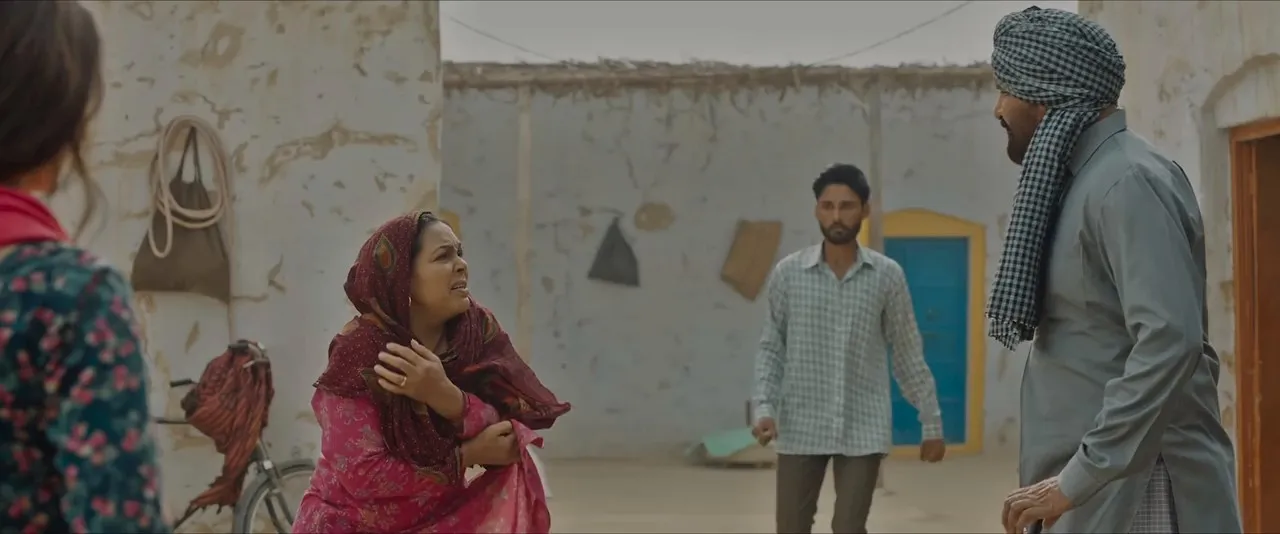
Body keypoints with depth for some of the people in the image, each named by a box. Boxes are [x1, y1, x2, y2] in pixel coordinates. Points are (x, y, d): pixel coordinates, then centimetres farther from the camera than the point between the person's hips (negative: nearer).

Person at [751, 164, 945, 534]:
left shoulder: (887, 275, 0)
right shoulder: (788, 273, 0)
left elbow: (909, 354, 6)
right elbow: (771, 348, 4)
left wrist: (932, 422, 7)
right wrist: (764, 408, -10)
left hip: (862, 430, 0)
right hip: (801, 428, 1)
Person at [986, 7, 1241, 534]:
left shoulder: (1127, 183, -16)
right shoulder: (1082, 181, 13)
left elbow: (1171, 341, -26)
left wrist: (1078, 477, -25)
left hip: (1135, 480, -9)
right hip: (1095, 476, 9)